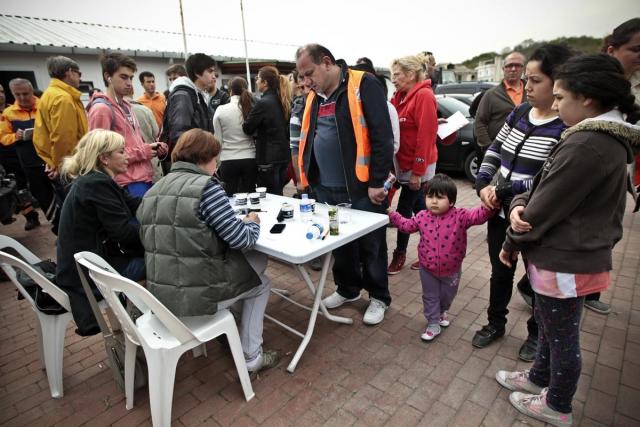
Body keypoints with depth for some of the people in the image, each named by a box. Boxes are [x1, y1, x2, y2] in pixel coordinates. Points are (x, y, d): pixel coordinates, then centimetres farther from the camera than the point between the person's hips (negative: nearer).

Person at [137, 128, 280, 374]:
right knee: (261, 284, 21)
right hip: (197, 293, -7)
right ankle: (252, 357, 26)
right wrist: (252, 222, 5)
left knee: (254, 260, 26)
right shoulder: (206, 187, -17)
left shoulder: (154, 190, 7)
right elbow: (242, 240, -16)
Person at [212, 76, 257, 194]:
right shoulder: (252, 108, -3)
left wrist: (217, 162, 12)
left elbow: (218, 140, 1)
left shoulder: (221, 110, -3)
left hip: (228, 160, -1)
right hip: (250, 159, 1)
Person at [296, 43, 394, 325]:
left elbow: (382, 135, -15)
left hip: (361, 188, -6)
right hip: (326, 189, 7)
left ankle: (378, 297, 27)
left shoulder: (363, 84, -9)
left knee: (371, 245, 8)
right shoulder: (314, 96, 12)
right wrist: (309, 177, 13)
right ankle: (347, 289, 38)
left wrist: (377, 181, -18)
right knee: (338, 243, 18)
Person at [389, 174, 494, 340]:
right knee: (430, 297, 15)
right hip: (428, 268, 1)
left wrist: (489, 206, -49)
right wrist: (391, 214, 1)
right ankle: (433, 324, 34)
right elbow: (407, 225, 5)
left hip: (451, 269, 0)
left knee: (448, 295, 25)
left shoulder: (460, 216, -19)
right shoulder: (422, 217, -10)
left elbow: (478, 216, -30)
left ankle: (442, 311, 57)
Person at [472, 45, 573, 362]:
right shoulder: (519, 113, 4)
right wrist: (483, 185, -8)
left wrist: (504, 190, -21)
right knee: (500, 272, 19)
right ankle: (495, 323, 41)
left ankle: (536, 334, 40)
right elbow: (494, 151, 7)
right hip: (501, 212, 6)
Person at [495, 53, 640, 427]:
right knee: (551, 326, 26)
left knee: (562, 337, 11)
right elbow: (546, 187, 7)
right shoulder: (609, 137, 8)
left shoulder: (586, 144, -25)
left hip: (565, 261, -9)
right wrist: (520, 206, -13)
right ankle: (539, 378, 48)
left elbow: (548, 205, -21)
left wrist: (512, 243, -6)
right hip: (576, 253, 9)